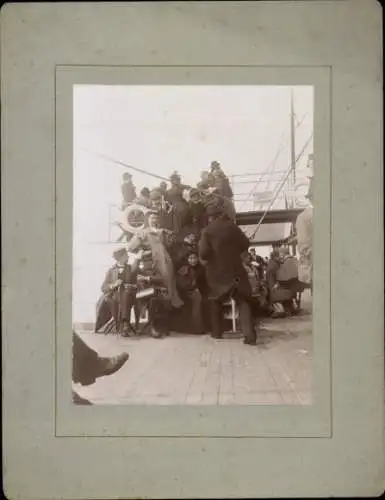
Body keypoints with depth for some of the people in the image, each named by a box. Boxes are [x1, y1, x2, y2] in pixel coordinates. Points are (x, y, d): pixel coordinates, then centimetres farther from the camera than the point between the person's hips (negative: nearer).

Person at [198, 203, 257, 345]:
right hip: (235, 269, 1)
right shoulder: (232, 226, 1)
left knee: (216, 301, 21)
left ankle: (217, 332, 25)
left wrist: (203, 259, 6)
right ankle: (250, 335, -10)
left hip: (217, 272, -1)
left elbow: (203, 253, -15)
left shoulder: (207, 231, -6)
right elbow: (245, 244, 4)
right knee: (243, 301, 3)